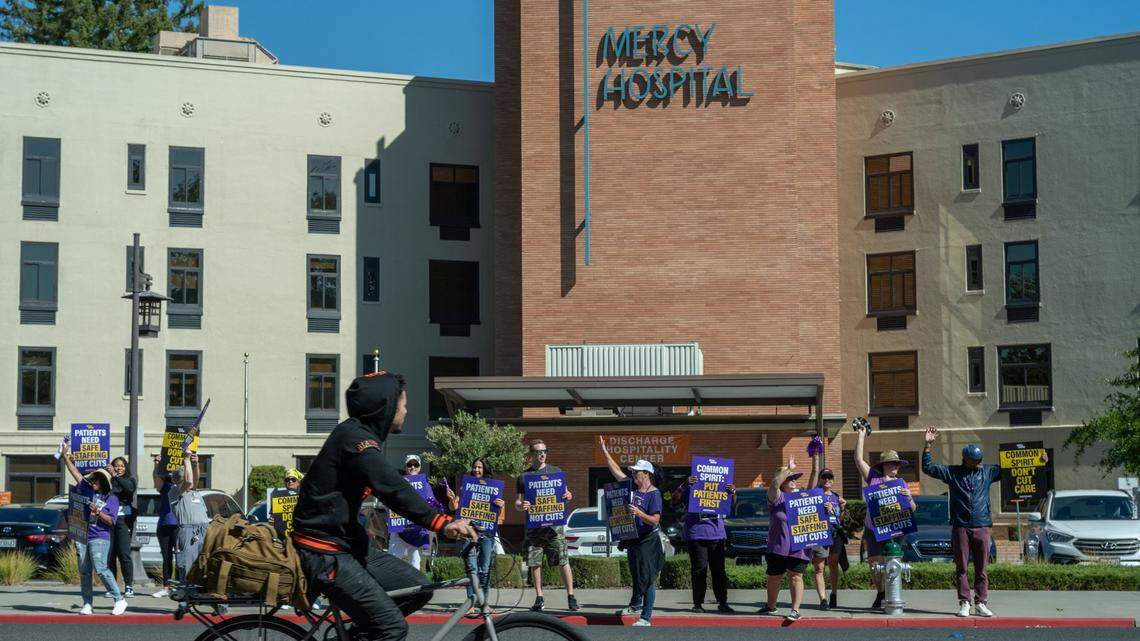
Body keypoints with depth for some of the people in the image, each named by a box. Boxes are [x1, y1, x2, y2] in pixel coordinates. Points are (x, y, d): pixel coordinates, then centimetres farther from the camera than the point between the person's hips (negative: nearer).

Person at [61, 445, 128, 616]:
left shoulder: (112, 499, 2)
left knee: (101, 569, -16)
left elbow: (111, 521, -4)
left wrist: (98, 512, -17)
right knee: (84, 572, 4)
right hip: (82, 536, 6)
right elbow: (76, 473, 15)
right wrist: (66, 457, 11)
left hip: (99, 538, -5)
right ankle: (87, 604, 10)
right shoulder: (87, 491, 15)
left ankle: (119, 600, -12)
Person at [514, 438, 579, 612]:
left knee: (563, 561, -7)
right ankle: (539, 598, 11)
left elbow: (566, 495, 15)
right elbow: (517, 502, 11)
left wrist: (569, 496, -8)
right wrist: (521, 506, -12)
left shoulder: (556, 471, 10)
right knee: (534, 562, 1)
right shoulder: (524, 476, 11)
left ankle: (571, 596, -2)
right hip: (533, 525, 1)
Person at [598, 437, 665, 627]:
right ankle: (635, 606, 42)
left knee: (648, 579, -9)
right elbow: (616, 470, 12)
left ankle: (646, 617, -10)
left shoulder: (654, 494, -14)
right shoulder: (632, 486, 7)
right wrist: (604, 451, 10)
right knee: (636, 575, 23)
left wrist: (639, 513, -33)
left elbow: (655, 520, -20)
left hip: (648, 541, -8)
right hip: (632, 539, 8)